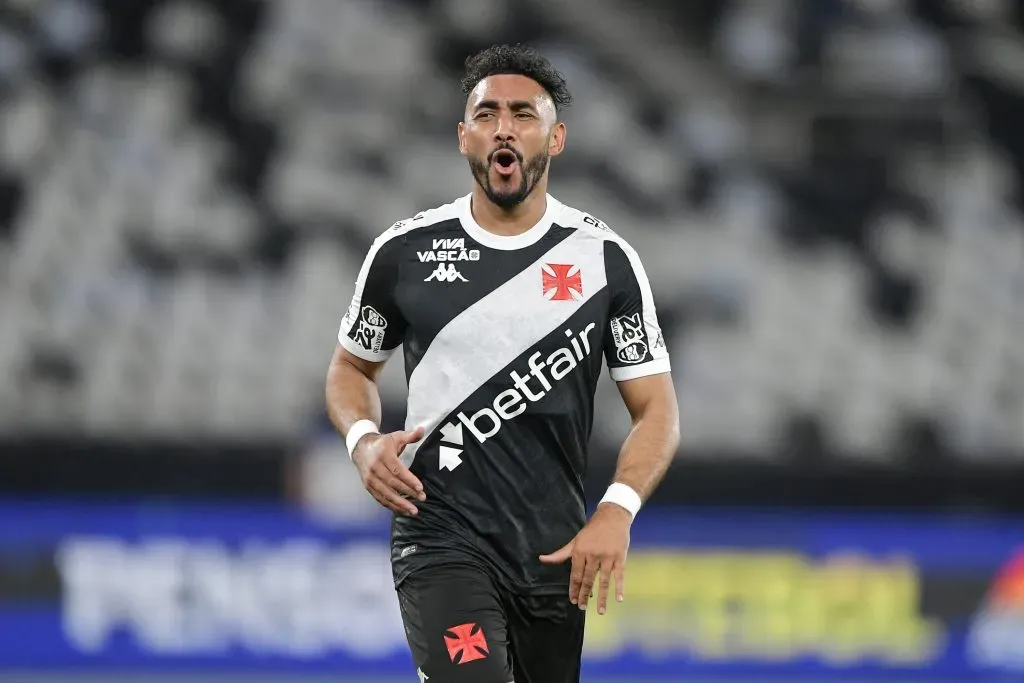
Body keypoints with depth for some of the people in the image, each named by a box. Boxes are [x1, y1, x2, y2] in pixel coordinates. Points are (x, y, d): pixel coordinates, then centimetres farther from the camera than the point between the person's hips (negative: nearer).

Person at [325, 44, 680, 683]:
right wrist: (364, 441, -5)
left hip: (556, 551, 2)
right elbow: (352, 367, 17)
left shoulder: (606, 259, 1)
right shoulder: (406, 251, 2)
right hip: (443, 536, -2)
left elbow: (656, 407, 1)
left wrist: (618, 510, -16)